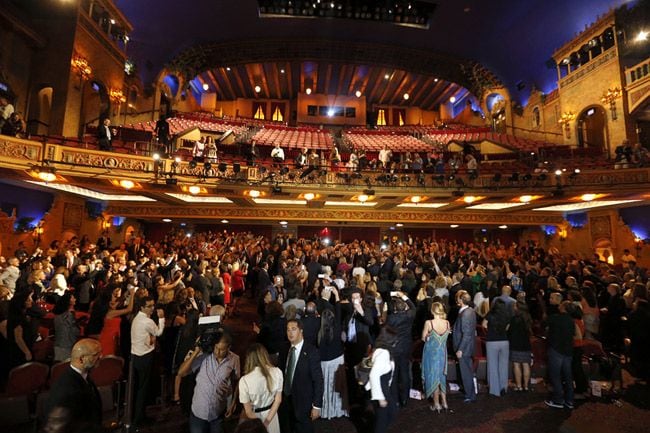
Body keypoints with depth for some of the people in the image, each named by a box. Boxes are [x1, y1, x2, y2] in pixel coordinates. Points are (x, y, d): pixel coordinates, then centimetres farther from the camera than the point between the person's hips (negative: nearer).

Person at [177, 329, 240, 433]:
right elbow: (181, 373, -19)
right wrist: (196, 352, -27)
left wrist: (233, 404, 1)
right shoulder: (203, 355, -19)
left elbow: (236, 381, 0)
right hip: (199, 411, -1)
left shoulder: (234, 360, -14)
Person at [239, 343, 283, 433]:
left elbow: (249, 412, -17)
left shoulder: (244, 380, -27)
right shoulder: (277, 372, -18)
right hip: (271, 414, 2)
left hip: (254, 417, -2)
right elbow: (278, 400, -9)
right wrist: (267, 421, -2)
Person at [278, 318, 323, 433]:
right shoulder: (284, 350, -1)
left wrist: (316, 406, -14)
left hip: (303, 403, -5)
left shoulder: (311, 352, -18)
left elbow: (318, 380, -15)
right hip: (284, 400, 5)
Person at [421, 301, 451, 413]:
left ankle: (437, 404, 19)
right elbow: (446, 336, 4)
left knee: (433, 376, 10)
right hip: (442, 352, 4)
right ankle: (444, 402, 27)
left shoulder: (428, 323, -21)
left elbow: (423, 338, -8)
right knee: (441, 376, 19)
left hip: (431, 352, -4)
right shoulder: (447, 323, -10)